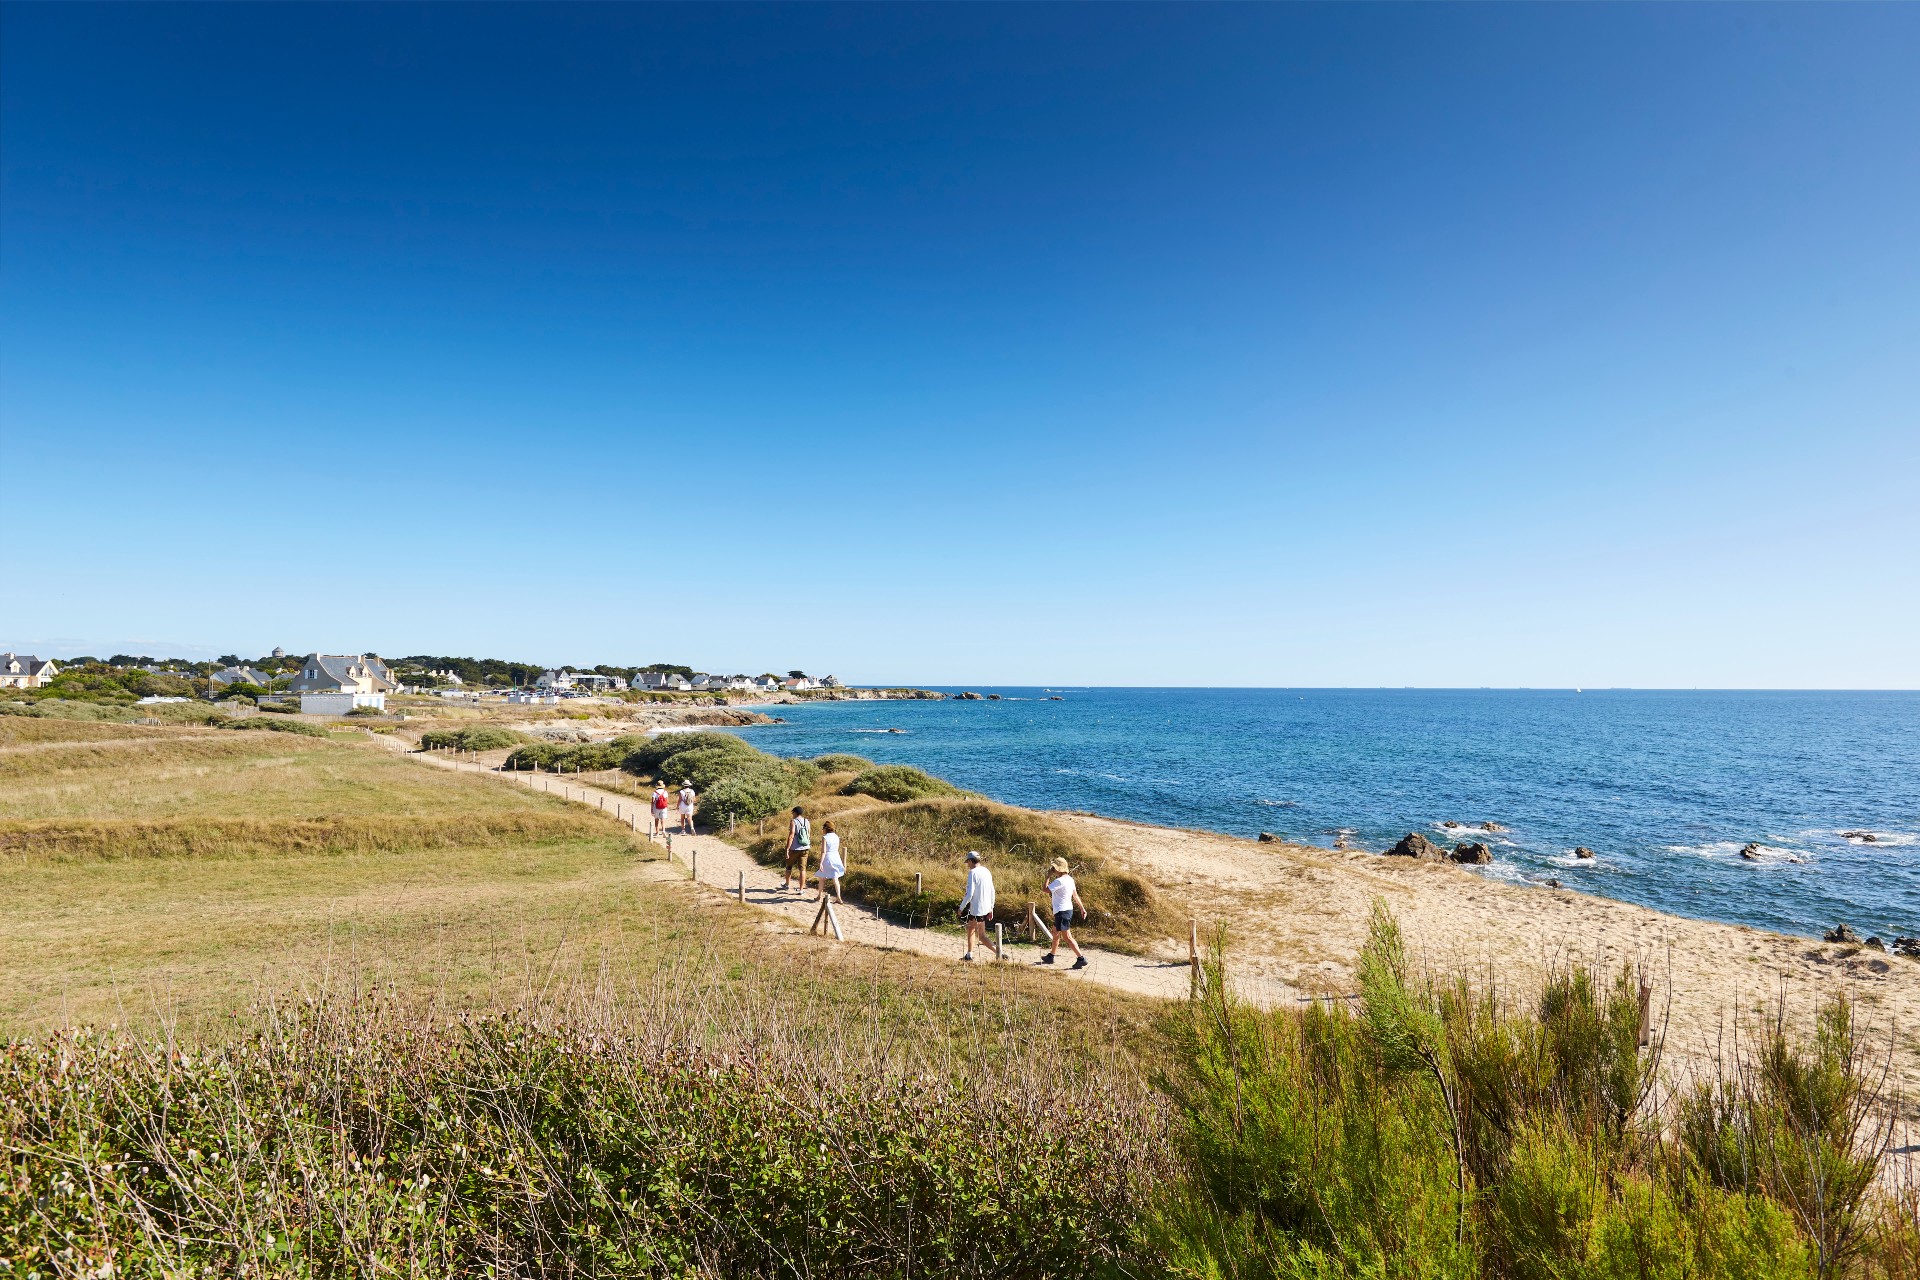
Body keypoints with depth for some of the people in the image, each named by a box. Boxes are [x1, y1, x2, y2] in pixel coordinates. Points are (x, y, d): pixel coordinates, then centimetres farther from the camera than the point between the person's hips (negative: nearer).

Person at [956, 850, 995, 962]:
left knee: (981, 936, 4)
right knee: (970, 928, 18)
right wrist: (991, 909, 19)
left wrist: (961, 907, -8)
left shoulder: (973, 873, -15)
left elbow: (969, 894, -19)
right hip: (986, 908, 8)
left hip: (977, 909, -8)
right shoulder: (987, 872, 8)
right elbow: (992, 892, 12)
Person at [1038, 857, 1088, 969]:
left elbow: (1046, 890, -20)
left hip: (1062, 912, -10)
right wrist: (1082, 908, 18)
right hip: (1068, 910, 10)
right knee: (1056, 934, 21)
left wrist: (1048, 876, -12)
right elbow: (1075, 895, 13)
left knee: (1067, 937, -6)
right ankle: (1051, 956, 34)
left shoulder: (1059, 881, -23)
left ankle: (1081, 958, -5)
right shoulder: (1069, 879, 7)